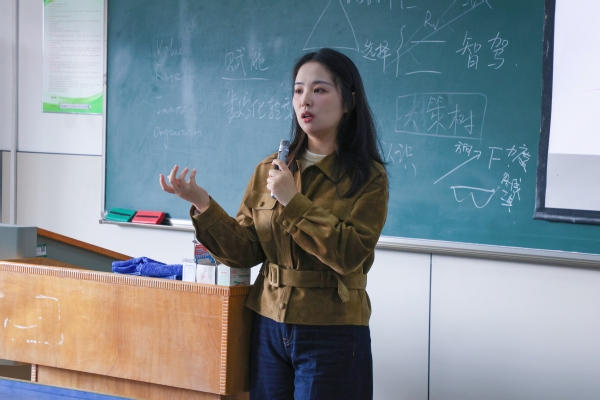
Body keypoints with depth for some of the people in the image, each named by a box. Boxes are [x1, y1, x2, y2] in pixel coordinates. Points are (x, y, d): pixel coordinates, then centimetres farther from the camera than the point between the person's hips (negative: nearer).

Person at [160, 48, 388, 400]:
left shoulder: (368, 176, -6)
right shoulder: (270, 170, 6)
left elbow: (349, 255, -18)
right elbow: (245, 251, 2)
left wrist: (293, 202, -18)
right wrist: (203, 205, -12)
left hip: (332, 337, -4)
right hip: (269, 330, 4)